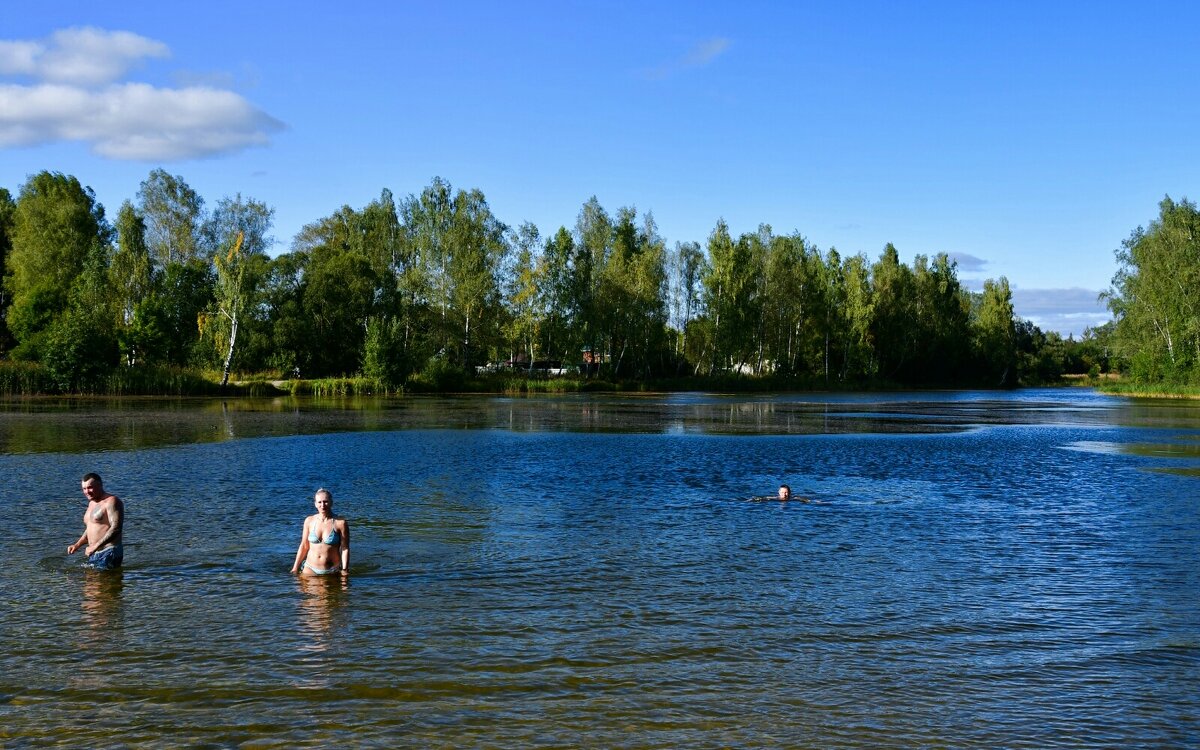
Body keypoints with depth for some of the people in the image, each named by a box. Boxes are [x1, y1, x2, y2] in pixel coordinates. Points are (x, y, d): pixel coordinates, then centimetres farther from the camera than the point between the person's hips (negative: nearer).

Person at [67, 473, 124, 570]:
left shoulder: (111, 501, -10)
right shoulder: (92, 503, 20)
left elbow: (116, 528, -20)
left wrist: (95, 546, -22)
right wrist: (77, 545, 15)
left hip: (108, 554, -8)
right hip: (94, 554, 9)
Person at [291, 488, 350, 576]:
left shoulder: (340, 523, -5)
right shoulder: (309, 521, 4)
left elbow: (345, 549, -5)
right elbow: (304, 546, 11)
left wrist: (344, 570, -10)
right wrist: (295, 568, 12)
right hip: (310, 569, 2)